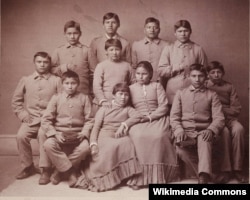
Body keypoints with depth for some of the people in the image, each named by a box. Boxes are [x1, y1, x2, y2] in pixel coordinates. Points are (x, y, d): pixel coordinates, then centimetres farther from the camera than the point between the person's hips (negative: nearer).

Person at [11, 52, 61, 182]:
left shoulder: (56, 80, 6)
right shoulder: (25, 80, 12)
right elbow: (16, 100, 15)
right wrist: (22, 114, 2)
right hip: (31, 119, 3)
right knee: (21, 136, -23)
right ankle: (27, 167, -2)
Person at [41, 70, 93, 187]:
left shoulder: (84, 98, 10)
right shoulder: (56, 98, 9)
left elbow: (89, 119, 7)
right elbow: (46, 120, 2)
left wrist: (84, 132, -11)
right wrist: (54, 134, -13)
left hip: (77, 135, 0)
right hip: (60, 133, 0)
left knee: (85, 147, -30)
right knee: (48, 145, -30)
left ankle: (60, 171, -10)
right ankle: (70, 173, -18)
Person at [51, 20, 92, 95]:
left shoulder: (87, 50, 5)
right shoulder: (58, 51, 10)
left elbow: (93, 73, 5)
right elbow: (51, 70, 9)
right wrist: (64, 67, -8)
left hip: (83, 92, -1)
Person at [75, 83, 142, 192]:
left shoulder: (128, 109, 23)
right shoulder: (104, 109, 20)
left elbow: (137, 117, 0)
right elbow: (96, 127, 7)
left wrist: (124, 125, -15)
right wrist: (93, 144, -10)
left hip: (120, 137, 1)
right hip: (104, 136, -1)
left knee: (126, 142, -35)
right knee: (111, 146, -36)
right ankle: (101, 178, -23)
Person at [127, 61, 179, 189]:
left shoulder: (157, 86, 15)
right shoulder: (131, 88, 19)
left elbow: (163, 106, 5)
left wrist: (149, 117, -9)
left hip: (157, 118, 0)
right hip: (138, 121, 1)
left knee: (158, 136, -34)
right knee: (138, 136, -34)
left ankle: (156, 176, -25)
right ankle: (139, 177, -29)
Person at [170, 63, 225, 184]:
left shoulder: (212, 95, 16)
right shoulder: (181, 93, 19)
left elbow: (219, 118, 5)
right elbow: (174, 117, 9)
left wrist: (210, 130, -18)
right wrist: (179, 130, -12)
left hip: (203, 131, -1)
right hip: (186, 131, 1)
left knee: (205, 142, -38)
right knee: (180, 150, -33)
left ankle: (203, 178, -50)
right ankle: (209, 174, -19)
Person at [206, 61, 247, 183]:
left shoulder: (229, 87, 16)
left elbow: (237, 109, 7)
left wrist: (222, 110, -7)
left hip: (228, 118, 2)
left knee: (239, 129, -31)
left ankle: (237, 169, -25)